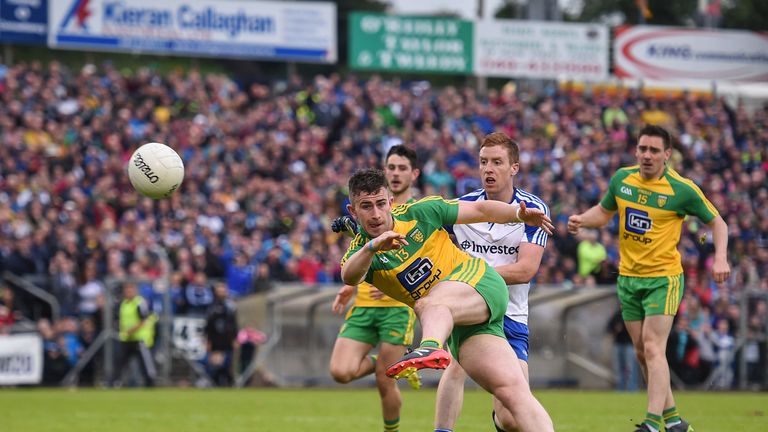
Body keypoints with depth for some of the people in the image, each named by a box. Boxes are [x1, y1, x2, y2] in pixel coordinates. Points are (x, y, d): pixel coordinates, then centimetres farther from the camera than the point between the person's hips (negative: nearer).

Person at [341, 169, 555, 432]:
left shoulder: (420, 212, -1)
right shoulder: (360, 252, 1)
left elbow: (480, 210, 9)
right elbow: (349, 277, -24)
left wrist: (519, 214, -7)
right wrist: (371, 247, -42)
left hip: (479, 282, -4)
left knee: (428, 305, -37)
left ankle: (431, 348, -68)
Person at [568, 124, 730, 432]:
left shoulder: (682, 189, -12)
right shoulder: (622, 178, 1)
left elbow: (716, 222, -1)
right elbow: (604, 211, 18)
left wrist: (720, 258, -16)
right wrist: (581, 220, -4)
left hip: (663, 278, -6)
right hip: (628, 277, 6)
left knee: (653, 348, -17)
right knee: (642, 352, 8)